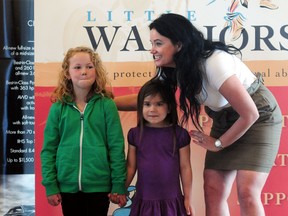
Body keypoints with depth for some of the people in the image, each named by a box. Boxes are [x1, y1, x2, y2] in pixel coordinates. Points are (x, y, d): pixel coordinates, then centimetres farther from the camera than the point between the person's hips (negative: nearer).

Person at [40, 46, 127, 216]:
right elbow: (49, 149, 3)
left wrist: (119, 184, -5)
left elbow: (116, 147, -3)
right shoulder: (58, 108, 1)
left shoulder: (107, 105, -3)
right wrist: (50, 185, -2)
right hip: (68, 186, 2)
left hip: (99, 185, -1)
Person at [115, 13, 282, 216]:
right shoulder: (173, 70, -9)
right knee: (213, 189, -4)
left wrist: (218, 144, -14)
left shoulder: (213, 62, -32)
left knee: (247, 192, -18)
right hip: (225, 119, 7)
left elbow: (250, 113, -28)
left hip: (260, 115, -7)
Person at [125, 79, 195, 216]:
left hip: (171, 200, -1)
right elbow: (131, 166, 8)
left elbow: (185, 167, 1)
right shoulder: (135, 133, 1)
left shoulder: (179, 134, -4)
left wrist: (188, 198, 3)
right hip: (144, 200, 2)